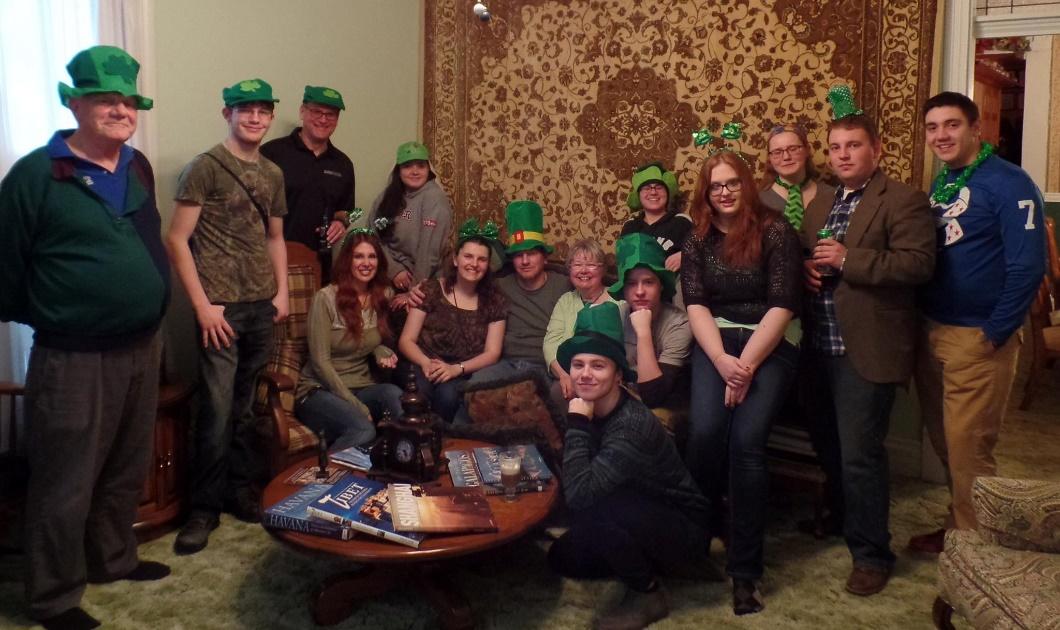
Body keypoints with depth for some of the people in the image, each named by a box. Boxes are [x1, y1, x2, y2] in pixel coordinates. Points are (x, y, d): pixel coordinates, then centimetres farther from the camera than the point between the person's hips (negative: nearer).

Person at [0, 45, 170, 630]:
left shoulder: (138, 168, 8)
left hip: (142, 347, 7)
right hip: (74, 359, -7)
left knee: (127, 470, 20)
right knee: (66, 485, 4)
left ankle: (114, 560, 39)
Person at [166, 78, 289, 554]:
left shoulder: (272, 174, 13)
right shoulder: (204, 167, -5)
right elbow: (176, 240, -8)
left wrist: (282, 293, 10)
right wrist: (203, 306, -13)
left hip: (262, 307, 5)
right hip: (222, 308, -5)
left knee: (246, 407, 12)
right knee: (217, 411, -4)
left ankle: (242, 491, 26)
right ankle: (204, 509, 11)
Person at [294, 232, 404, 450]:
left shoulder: (383, 295, 7)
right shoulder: (326, 298, -10)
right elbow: (320, 362, -12)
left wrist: (381, 352, -2)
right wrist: (357, 407, -17)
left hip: (362, 387, 5)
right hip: (321, 391, -4)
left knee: (394, 394, -32)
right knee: (362, 430, -34)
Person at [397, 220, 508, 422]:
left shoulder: (495, 301, 10)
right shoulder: (431, 291, 5)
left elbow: (492, 353, 3)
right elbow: (406, 340, 3)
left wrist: (456, 369, -15)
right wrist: (426, 363, -19)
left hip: (465, 375, 1)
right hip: (426, 369, -1)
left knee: (447, 394, -34)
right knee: (421, 391, -35)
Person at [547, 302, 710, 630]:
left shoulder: (632, 425, -32)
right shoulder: (591, 409, -8)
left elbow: (579, 494, -40)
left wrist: (577, 424, -35)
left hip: (684, 531, -8)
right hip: (639, 519, 8)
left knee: (594, 508, -30)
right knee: (562, 557, 7)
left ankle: (647, 594, -8)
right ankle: (646, 563, 20)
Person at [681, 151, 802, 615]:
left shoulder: (776, 231, -2)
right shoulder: (697, 240, 9)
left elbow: (782, 306, -8)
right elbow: (695, 305, 0)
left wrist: (747, 365, -16)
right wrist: (723, 361, -16)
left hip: (771, 345, -2)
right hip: (715, 343, 3)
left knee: (746, 441, -21)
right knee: (705, 432, -22)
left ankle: (745, 570, -9)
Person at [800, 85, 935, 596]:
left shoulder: (903, 201, -7)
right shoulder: (819, 205, 15)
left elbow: (918, 262, -18)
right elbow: (802, 255, 23)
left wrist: (847, 260, -21)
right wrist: (805, 267, -1)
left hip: (866, 350, -7)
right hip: (820, 346, 8)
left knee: (860, 453, -4)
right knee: (826, 441, 22)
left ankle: (872, 554, 13)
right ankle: (841, 513, 46)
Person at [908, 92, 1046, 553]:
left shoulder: (1008, 183, -10)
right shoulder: (940, 185, 12)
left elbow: (1028, 266, -16)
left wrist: (994, 335, -15)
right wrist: (922, 325, 6)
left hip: (978, 339, -7)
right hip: (932, 332, 7)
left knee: (968, 447, -2)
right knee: (944, 441, 15)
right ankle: (958, 526, 31)